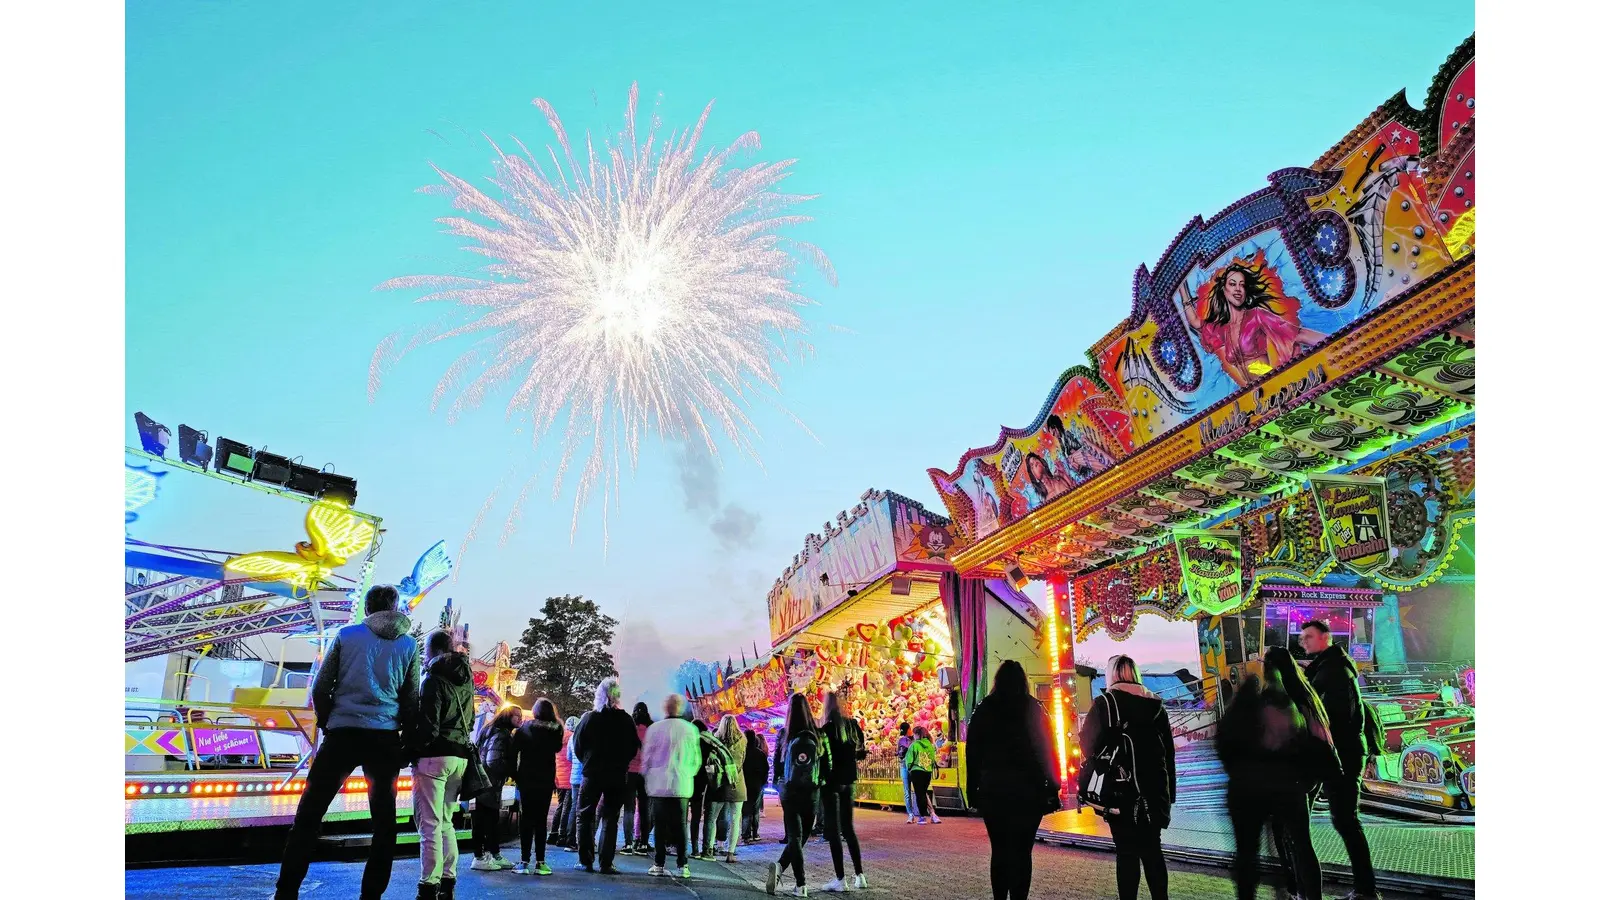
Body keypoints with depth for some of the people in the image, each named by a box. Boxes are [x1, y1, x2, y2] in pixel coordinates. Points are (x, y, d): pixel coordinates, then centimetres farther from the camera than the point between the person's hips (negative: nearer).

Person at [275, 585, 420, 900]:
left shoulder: (346, 635, 5)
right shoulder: (408, 644, 7)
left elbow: (320, 689, 5)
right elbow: (411, 700, 7)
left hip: (342, 734, -1)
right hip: (384, 738, 1)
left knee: (309, 814, 7)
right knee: (384, 820, 10)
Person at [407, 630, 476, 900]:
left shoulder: (434, 679, -10)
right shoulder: (466, 680, 14)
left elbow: (428, 727, -15)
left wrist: (407, 749, -6)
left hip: (434, 756, -7)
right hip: (460, 756, 8)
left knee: (430, 825, -4)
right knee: (445, 822, 15)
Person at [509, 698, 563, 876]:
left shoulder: (524, 728, -1)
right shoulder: (555, 730, -1)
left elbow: (513, 752, -3)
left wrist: (515, 774, 4)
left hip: (526, 779, 0)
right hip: (546, 781, 0)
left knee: (526, 819, 5)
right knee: (541, 820, 4)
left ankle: (525, 861, 1)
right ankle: (539, 862, 0)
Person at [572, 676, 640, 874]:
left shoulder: (589, 718, -8)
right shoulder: (626, 720, -4)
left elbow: (578, 745, -3)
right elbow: (633, 748, 1)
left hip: (592, 774, -1)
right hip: (617, 776, 1)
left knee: (585, 816, 12)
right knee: (610, 819, 7)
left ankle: (585, 861, 9)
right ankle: (606, 863, 3)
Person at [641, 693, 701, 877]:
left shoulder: (654, 728, -5)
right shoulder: (690, 729, -1)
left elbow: (646, 758, 2)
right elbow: (696, 760, 5)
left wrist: (647, 780, 15)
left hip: (658, 785, -1)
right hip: (682, 786, 1)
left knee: (660, 825, 6)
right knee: (681, 825, 7)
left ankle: (659, 864, 6)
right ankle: (682, 865, 7)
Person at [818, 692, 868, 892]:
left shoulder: (827, 728, -13)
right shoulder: (853, 725, 3)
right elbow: (861, 753, 9)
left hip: (832, 781, -6)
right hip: (849, 781, 6)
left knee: (833, 830, 0)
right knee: (848, 828, 16)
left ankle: (840, 879, 0)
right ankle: (859, 875, 17)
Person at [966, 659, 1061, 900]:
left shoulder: (984, 709, 2)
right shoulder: (1034, 709, 1)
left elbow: (973, 752, 2)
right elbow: (1046, 749, 0)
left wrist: (972, 789, 6)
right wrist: (1052, 787, 5)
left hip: (993, 788, 1)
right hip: (1028, 788, -1)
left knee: (999, 850, 8)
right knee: (1021, 851, 3)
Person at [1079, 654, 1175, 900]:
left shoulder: (1105, 703, -5)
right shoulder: (1156, 704, 10)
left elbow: (1089, 747, -10)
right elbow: (1169, 752, 13)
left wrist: (1086, 786, -2)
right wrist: (1170, 792, 17)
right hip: (1154, 790, 5)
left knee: (1127, 852, 0)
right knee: (1152, 849, 14)